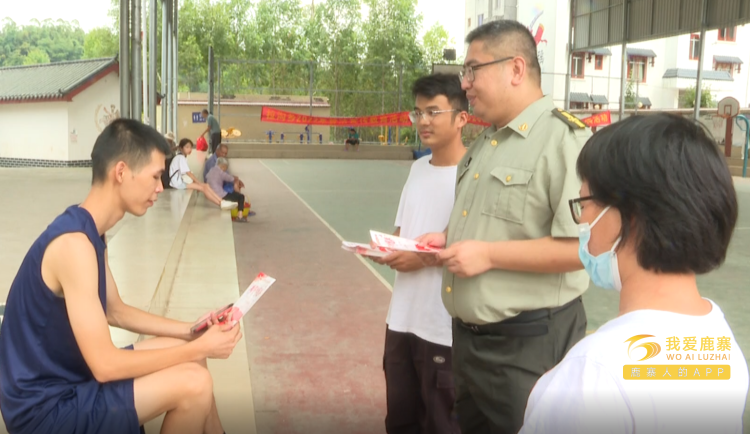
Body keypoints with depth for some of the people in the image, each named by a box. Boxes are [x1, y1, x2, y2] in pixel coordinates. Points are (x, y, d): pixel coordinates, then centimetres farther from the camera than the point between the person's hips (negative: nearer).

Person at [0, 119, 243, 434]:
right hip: (46, 407, -10)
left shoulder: (88, 232, 5)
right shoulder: (74, 242, -27)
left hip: (67, 378, 10)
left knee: (186, 354, 13)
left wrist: (191, 331, 7)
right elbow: (105, 365, -27)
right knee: (193, 383, -19)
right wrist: (200, 347, -18)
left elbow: (115, 311, 16)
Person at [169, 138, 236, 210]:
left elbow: (188, 173, 12)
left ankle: (222, 201, -10)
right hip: (178, 182, -10)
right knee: (202, 188, -18)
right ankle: (221, 204, -17)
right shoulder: (181, 158, -15)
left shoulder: (182, 157, 16)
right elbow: (188, 173, -18)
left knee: (206, 185, -3)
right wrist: (199, 182, -12)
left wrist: (198, 182, 0)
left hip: (183, 179, 10)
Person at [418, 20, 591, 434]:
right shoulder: (484, 142, 12)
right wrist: (448, 239, 5)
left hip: (529, 343, -9)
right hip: (468, 336, 9)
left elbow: (584, 246, -27)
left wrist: (488, 254, -24)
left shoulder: (564, 138, -18)